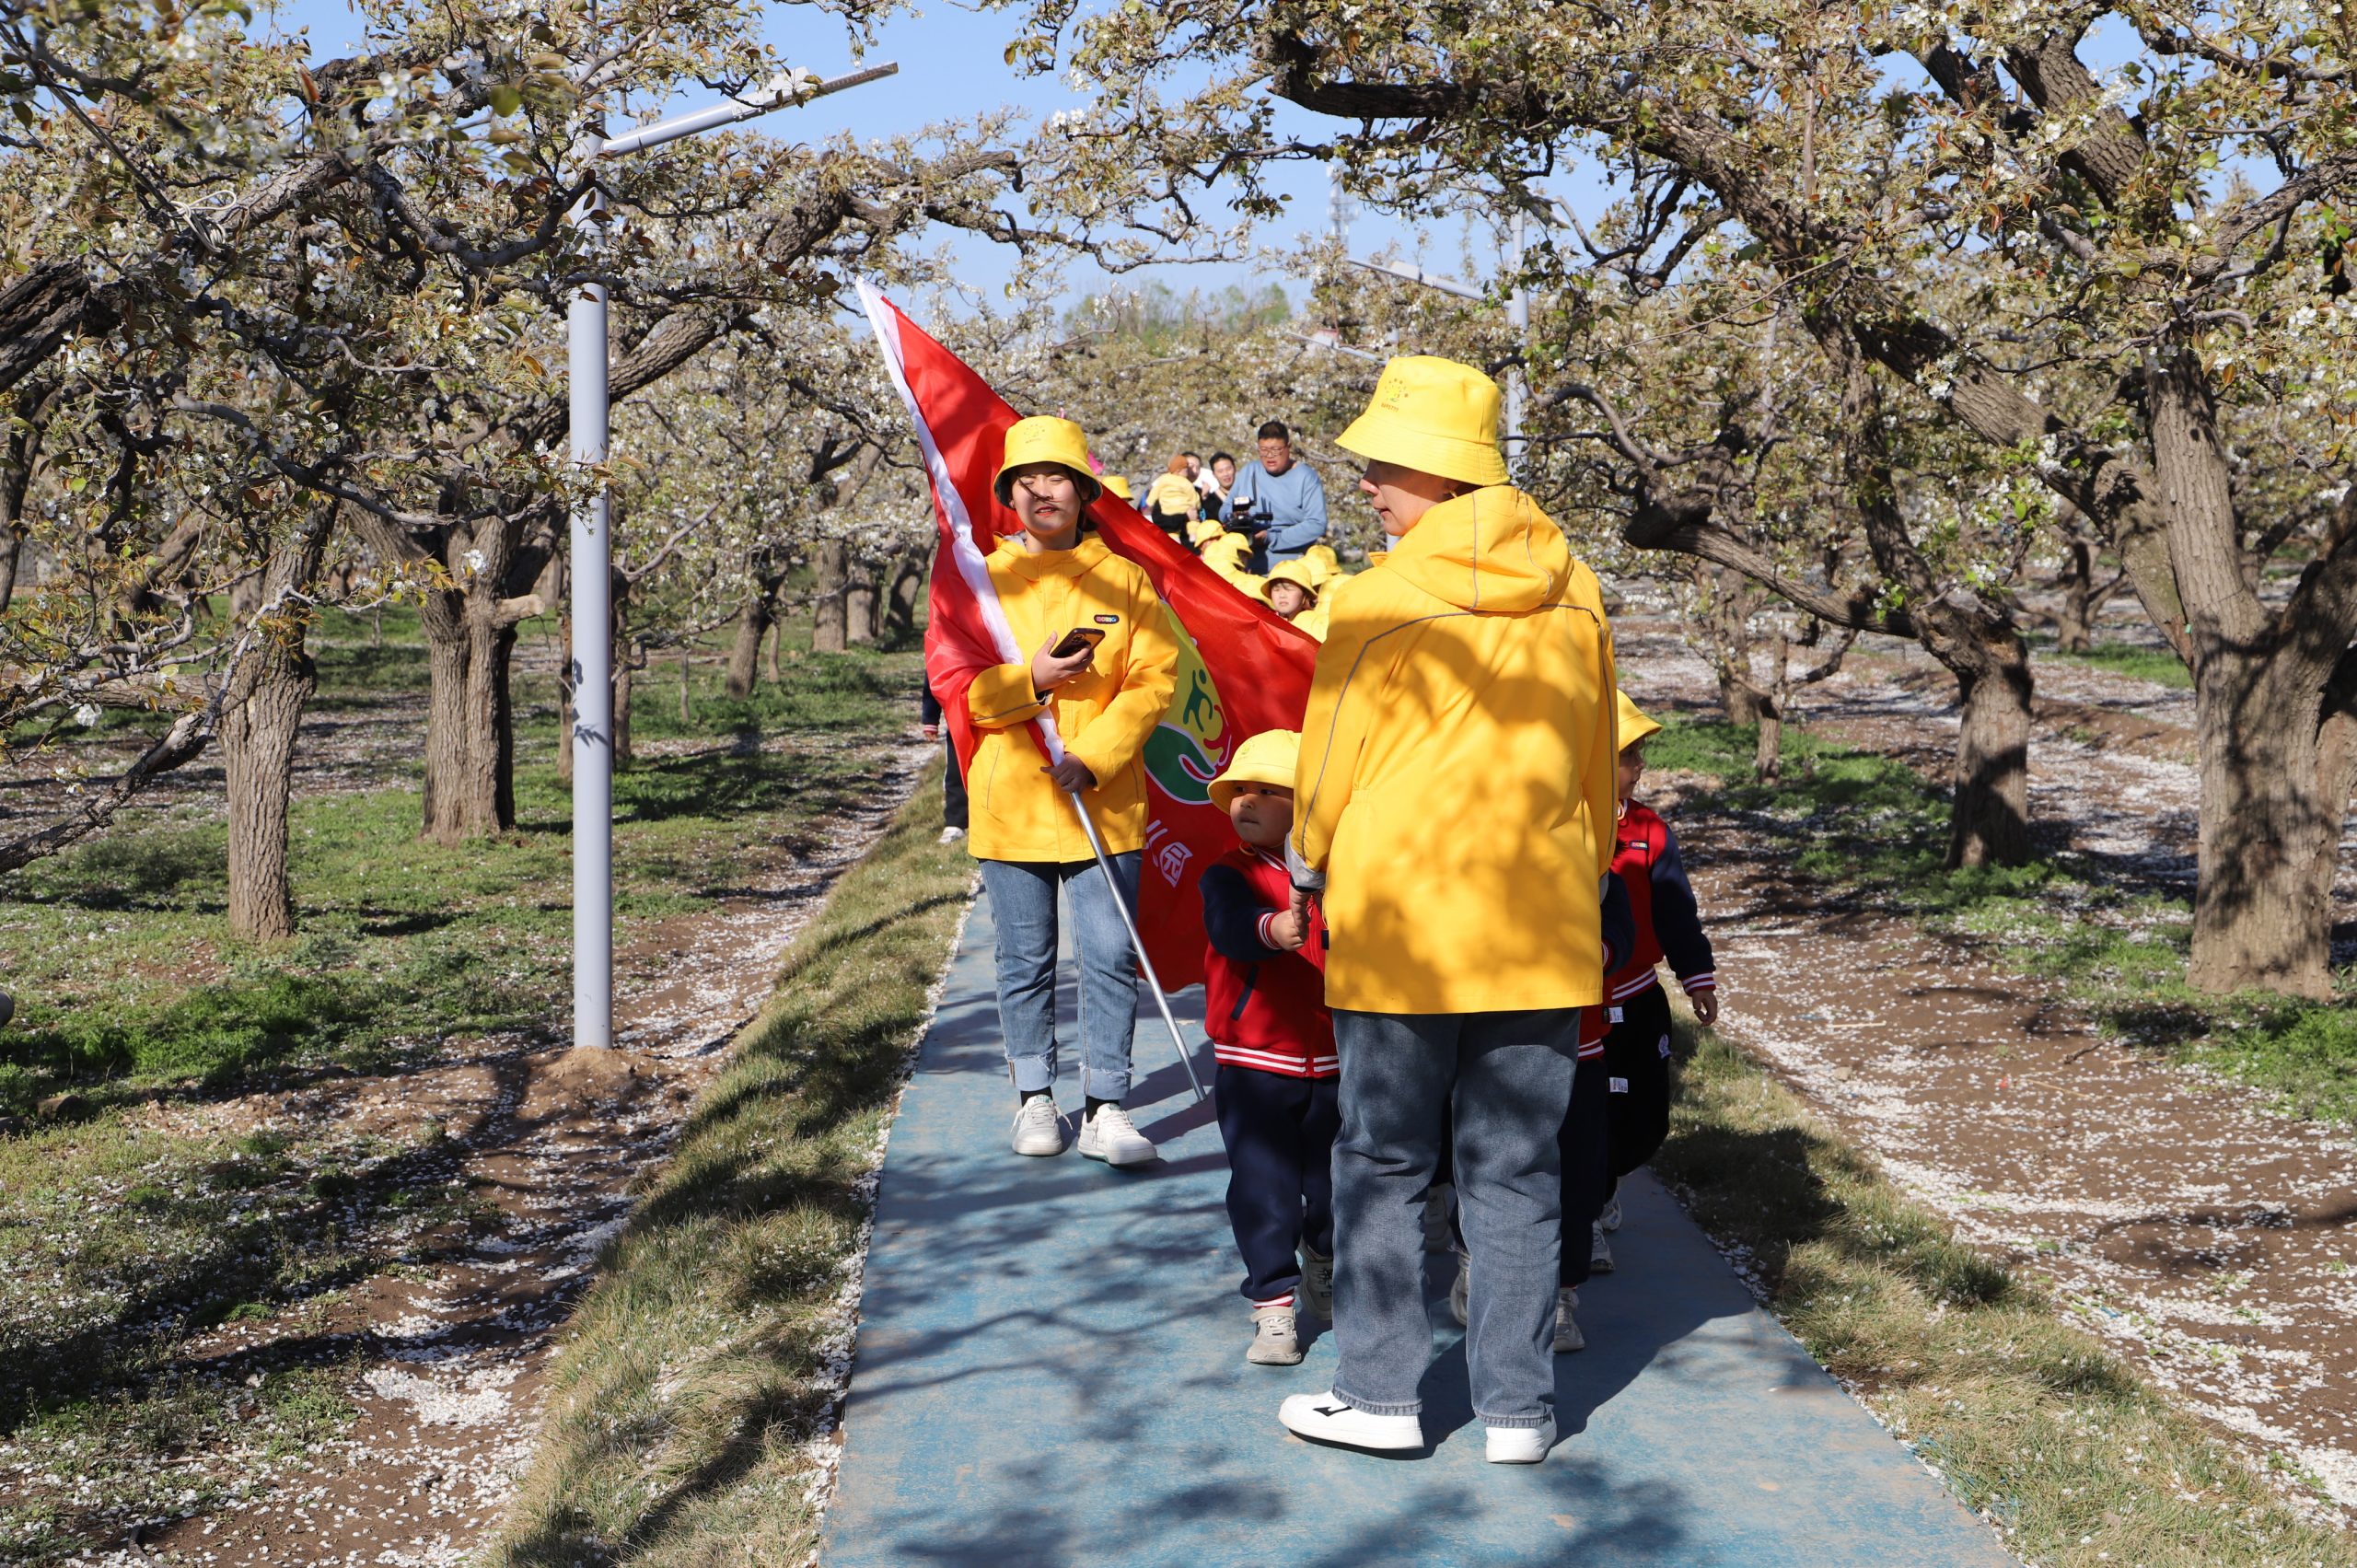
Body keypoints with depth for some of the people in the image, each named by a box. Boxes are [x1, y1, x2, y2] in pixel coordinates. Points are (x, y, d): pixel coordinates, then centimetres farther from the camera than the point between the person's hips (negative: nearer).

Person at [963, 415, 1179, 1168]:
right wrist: (1032, 681, -17)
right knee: (1025, 960, 8)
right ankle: (1035, 1098, 22)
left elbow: (1154, 680, -2)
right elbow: (960, 690, 1)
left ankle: (1104, 1108, 4)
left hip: (1104, 804, 0)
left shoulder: (1124, 580, 4)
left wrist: (1092, 758, -14)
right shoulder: (984, 581, 5)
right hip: (1010, 804, 1)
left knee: (1111, 956, -4)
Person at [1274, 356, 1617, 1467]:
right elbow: (1595, 772, 12)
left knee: (1384, 1162, 10)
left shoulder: (1379, 600, -11)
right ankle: (1518, 1408, 15)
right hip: (1541, 930, 4)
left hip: (1402, 928, -4)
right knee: (1517, 1167, 10)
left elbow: (1329, 767, -1)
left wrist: (1309, 867, 18)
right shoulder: (1573, 594, 4)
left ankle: (1381, 1394, 16)